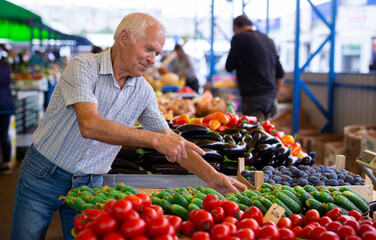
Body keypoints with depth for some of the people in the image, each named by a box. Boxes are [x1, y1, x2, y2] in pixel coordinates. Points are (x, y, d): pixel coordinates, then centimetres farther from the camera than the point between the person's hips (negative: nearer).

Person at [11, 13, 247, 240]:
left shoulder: (144, 92, -2)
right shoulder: (83, 67, -20)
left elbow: (170, 140, 3)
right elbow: (89, 125, -34)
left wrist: (212, 177, -6)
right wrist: (154, 139, -38)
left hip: (89, 185, 4)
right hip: (43, 176, -4)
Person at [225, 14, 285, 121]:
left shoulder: (239, 38, -4)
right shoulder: (269, 40, 17)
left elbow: (229, 67, 1)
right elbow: (280, 74, 19)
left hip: (253, 97, -7)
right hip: (270, 97, 8)